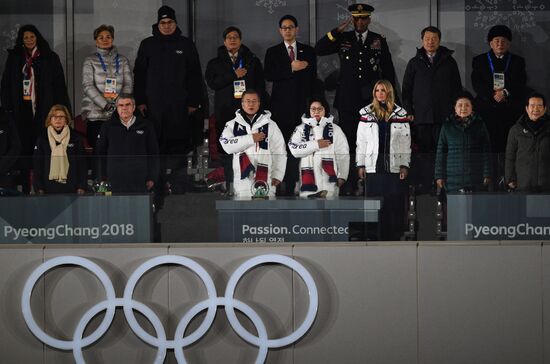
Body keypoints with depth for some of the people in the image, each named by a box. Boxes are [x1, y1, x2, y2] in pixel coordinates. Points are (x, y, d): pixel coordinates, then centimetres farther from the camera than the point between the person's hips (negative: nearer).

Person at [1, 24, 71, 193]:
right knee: (24, 147, -3)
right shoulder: (14, 58, 12)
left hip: (43, 109, -1)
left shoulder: (50, 58, 6)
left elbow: (59, 84, 4)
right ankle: (26, 188, 0)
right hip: (21, 108, 1)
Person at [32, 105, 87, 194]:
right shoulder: (42, 139, 9)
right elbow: (37, 165, 7)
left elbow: (82, 163, 7)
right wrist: (39, 188, -2)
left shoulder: (75, 138, 8)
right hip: (49, 188, 0)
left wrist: (81, 187, -2)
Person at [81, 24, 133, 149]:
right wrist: (105, 104, -15)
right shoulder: (90, 61, 7)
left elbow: (129, 84, 6)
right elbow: (87, 86, -4)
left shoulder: (122, 60, 14)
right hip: (96, 114, -1)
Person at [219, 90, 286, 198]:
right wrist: (251, 138, -12)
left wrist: (278, 175, 0)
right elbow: (227, 145, -7)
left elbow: (280, 152, 7)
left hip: (265, 179, -1)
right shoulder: (232, 125, 9)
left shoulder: (270, 125, 7)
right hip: (243, 179, 1)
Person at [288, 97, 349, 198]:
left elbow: (343, 154, 4)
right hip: (308, 181, 1)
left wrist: (342, 176, -4)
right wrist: (316, 145, -10)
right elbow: (294, 148, -5)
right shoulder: (301, 129, 11)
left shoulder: (335, 129, 7)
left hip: (328, 182, -1)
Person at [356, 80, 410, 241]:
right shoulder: (367, 113, 9)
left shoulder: (400, 114, 8)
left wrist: (405, 165, 0)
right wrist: (360, 164, 2)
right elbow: (361, 141, 9)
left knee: (395, 203, -3)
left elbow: (406, 142, 7)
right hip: (373, 166, 0)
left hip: (394, 166, 0)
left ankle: (394, 238, 1)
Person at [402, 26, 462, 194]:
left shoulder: (449, 62, 12)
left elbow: (457, 88, 13)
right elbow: (406, 90, 13)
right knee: (423, 152, -4)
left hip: (444, 116, 0)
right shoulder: (414, 63, 12)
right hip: (421, 117, 0)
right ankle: (423, 185, 0)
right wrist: (409, 112, 3)